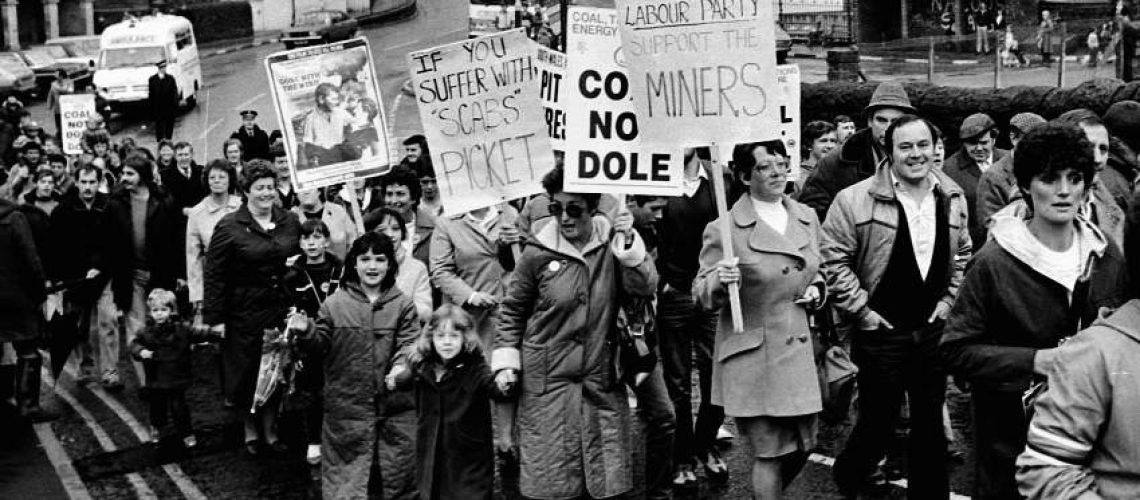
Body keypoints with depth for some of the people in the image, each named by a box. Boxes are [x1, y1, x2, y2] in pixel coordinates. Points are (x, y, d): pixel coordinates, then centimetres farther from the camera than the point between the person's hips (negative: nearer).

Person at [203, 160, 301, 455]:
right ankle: (250, 430, 25)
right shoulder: (229, 227, -8)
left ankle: (270, 429, 23)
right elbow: (214, 275, -7)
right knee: (247, 374, 7)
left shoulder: (290, 222, 5)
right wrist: (214, 317, -10)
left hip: (281, 310, 3)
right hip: (245, 313, -3)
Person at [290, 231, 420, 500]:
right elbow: (321, 344, 4)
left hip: (391, 401, 0)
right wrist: (307, 331, -16)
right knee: (346, 467, 8)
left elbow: (409, 345, -6)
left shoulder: (402, 305, 1)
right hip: (346, 404, 0)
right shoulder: (335, 303, 2)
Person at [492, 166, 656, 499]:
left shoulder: (611, 244, -3)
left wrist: (630, 244, -22)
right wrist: (505, 361, -2)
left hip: (601, 378, 2)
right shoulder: (538, 253, -7)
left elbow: (645, 288, -12)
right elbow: (512, 310, 3)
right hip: (548, 381, -2)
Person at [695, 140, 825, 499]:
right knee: (770, 453, -1)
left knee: (802, 446, 12)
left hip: (798, 350, 6)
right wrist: (719, 280, -26)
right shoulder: (724, 230, -10)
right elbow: (702, 296, -5)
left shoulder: (806, 218, 7)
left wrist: (816, 289, 2)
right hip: (752, 358, -6)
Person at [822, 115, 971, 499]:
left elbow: (963, 255, 18)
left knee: (930, 425, 12)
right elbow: (835, 261, -9)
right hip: (881, 331, -4)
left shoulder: (953, 198, 5)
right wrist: (862, 310, -10)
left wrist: (949, 300, 8)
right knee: (877, 423, 4)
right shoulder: (855, 200, -12)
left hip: (933, 330, 4)